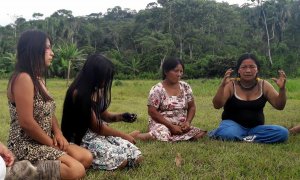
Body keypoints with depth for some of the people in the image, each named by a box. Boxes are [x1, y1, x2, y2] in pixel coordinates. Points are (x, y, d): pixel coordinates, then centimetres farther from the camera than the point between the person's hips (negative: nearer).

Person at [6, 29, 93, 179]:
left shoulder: (38, 79, 13)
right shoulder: (23, 79, -19)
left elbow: (48, 112, 17)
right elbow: (26, 123, -24)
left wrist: (58, 133, -2)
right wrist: (52, 144, -13)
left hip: (42, 142, 10)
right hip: (26, 146, -10)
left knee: (86, 157, 6)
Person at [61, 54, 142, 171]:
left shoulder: (97, 91, 4)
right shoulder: (79, 93, -22)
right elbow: (96, 126, -19)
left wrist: (121, 117, -6)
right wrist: (124, 136, -10)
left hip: (101, 133, 8)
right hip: (82, 138, -8)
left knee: (136, 156, -6)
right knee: (121, 160, -23)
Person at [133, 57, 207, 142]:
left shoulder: (186, 87, 5)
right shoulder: (157, 89, -9)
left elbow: (192, 107, 12)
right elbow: (152, 112, -13)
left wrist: (188, 122, -7)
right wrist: (171, 126, -17)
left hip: (181, 126, 5)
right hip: (162, 124, -5)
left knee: (199, 134, -19)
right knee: (162, 135, -38)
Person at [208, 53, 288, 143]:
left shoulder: (263, 85, 0)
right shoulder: (231, 84, -8)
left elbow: (279, 106, -2)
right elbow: (217, 105, -18)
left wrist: (282, 88, -20)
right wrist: (222, 86, -34)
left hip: (256, 128, 5)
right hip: (234, 124, -4)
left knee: (283, 132, -23)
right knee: (227, 133, -41)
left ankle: (241, 138, -17)